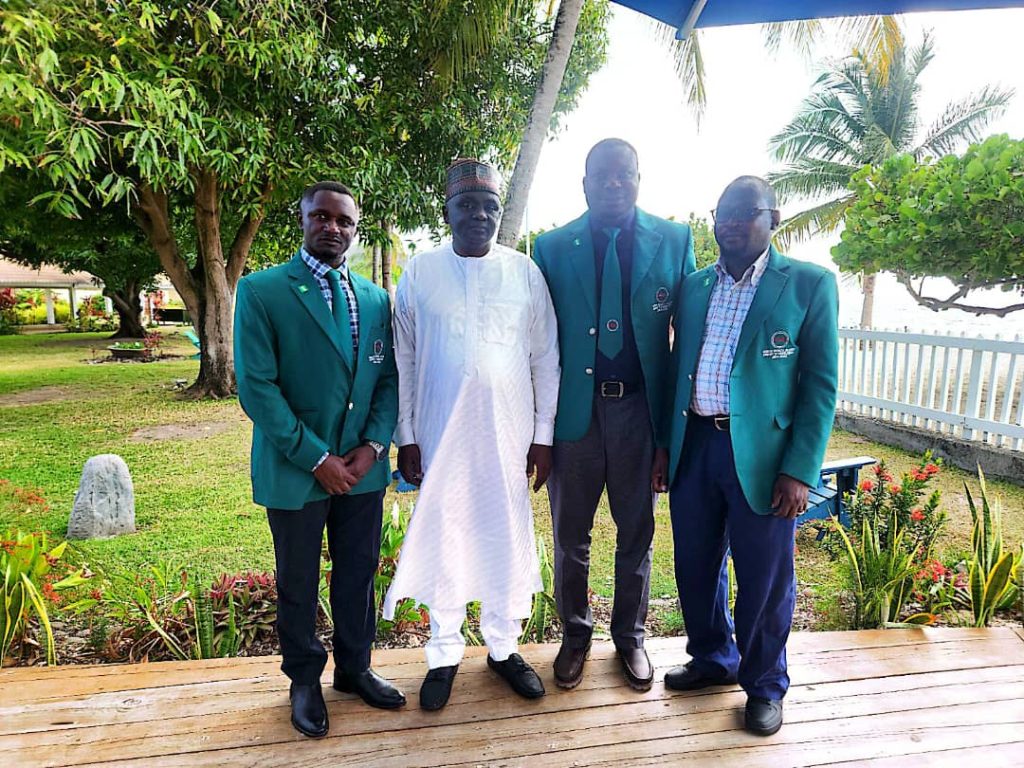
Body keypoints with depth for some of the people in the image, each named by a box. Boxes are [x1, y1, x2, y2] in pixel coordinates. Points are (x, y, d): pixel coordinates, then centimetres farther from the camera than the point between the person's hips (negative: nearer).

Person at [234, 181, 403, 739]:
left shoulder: (375, 299, 7)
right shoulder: (261, 291, -8)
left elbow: (388, 379, 7)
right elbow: (257, 386, -13)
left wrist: (373, 445, -8)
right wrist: (316, 459, -15)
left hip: (363, 468, 4)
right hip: (295, 469, -3)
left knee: (358, 573, 16)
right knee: (298, 584, 14)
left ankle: (355, 667, 39)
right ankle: (305, 680, 37)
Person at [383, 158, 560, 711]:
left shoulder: (525, 272, 2)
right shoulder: (419, 273, 2)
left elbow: (545, 359, 3)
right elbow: (403, 361, 3)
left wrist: (543, 435, 0)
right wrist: (406, 437, 0)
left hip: (509, 435, 1)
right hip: (439, 435, 0)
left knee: (508, 541, 9)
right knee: (441, 542, 9)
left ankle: (503, 647, 31)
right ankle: (445, 654, 28)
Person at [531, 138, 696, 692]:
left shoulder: (674, 241, 2)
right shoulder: (552, 247, 2)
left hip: (639, 409, 0)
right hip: (572, 410, 0)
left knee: (636, 532, 15)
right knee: (571, 534, 13)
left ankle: (630, 637, 37)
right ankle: (575, 634, 36)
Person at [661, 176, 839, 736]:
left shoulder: (809, 284, -2)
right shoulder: (694, 286, 10)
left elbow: (820, 384, -6)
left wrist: (800, 471, -12)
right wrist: (664, 445, 9)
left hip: (763, 453, -4)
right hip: (694, 445, 4)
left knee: (764, 579, 10)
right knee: (695, 567, 16)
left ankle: (764, 686, 34)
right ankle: (712, 660, 41)